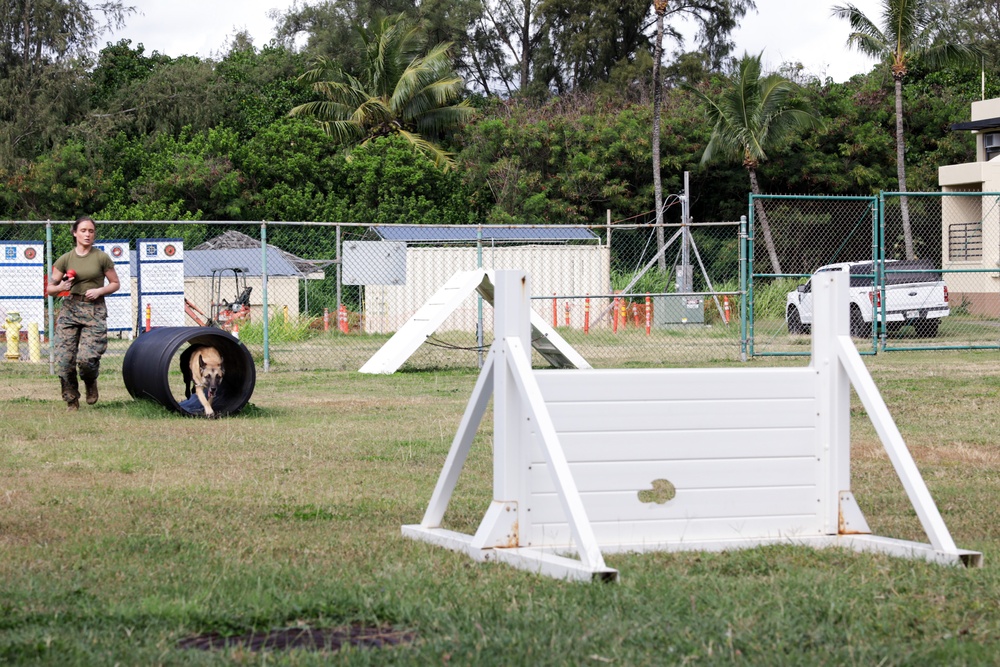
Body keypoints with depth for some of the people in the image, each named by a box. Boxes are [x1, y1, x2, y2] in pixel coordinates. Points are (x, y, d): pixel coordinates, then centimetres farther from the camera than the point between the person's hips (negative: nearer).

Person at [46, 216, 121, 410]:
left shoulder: (101, 258, 2)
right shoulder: (65, 259, 7)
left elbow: (115, 284, 10)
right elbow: (50, 289, 11)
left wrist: (99, 291, -8)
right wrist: (61, 287, -11)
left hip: (95, 311, -2)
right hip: (70, 309, 2)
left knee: (86, 358, -16)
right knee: (64, 359, -6)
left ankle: (91, 384, 20)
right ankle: (71, 401, 11)